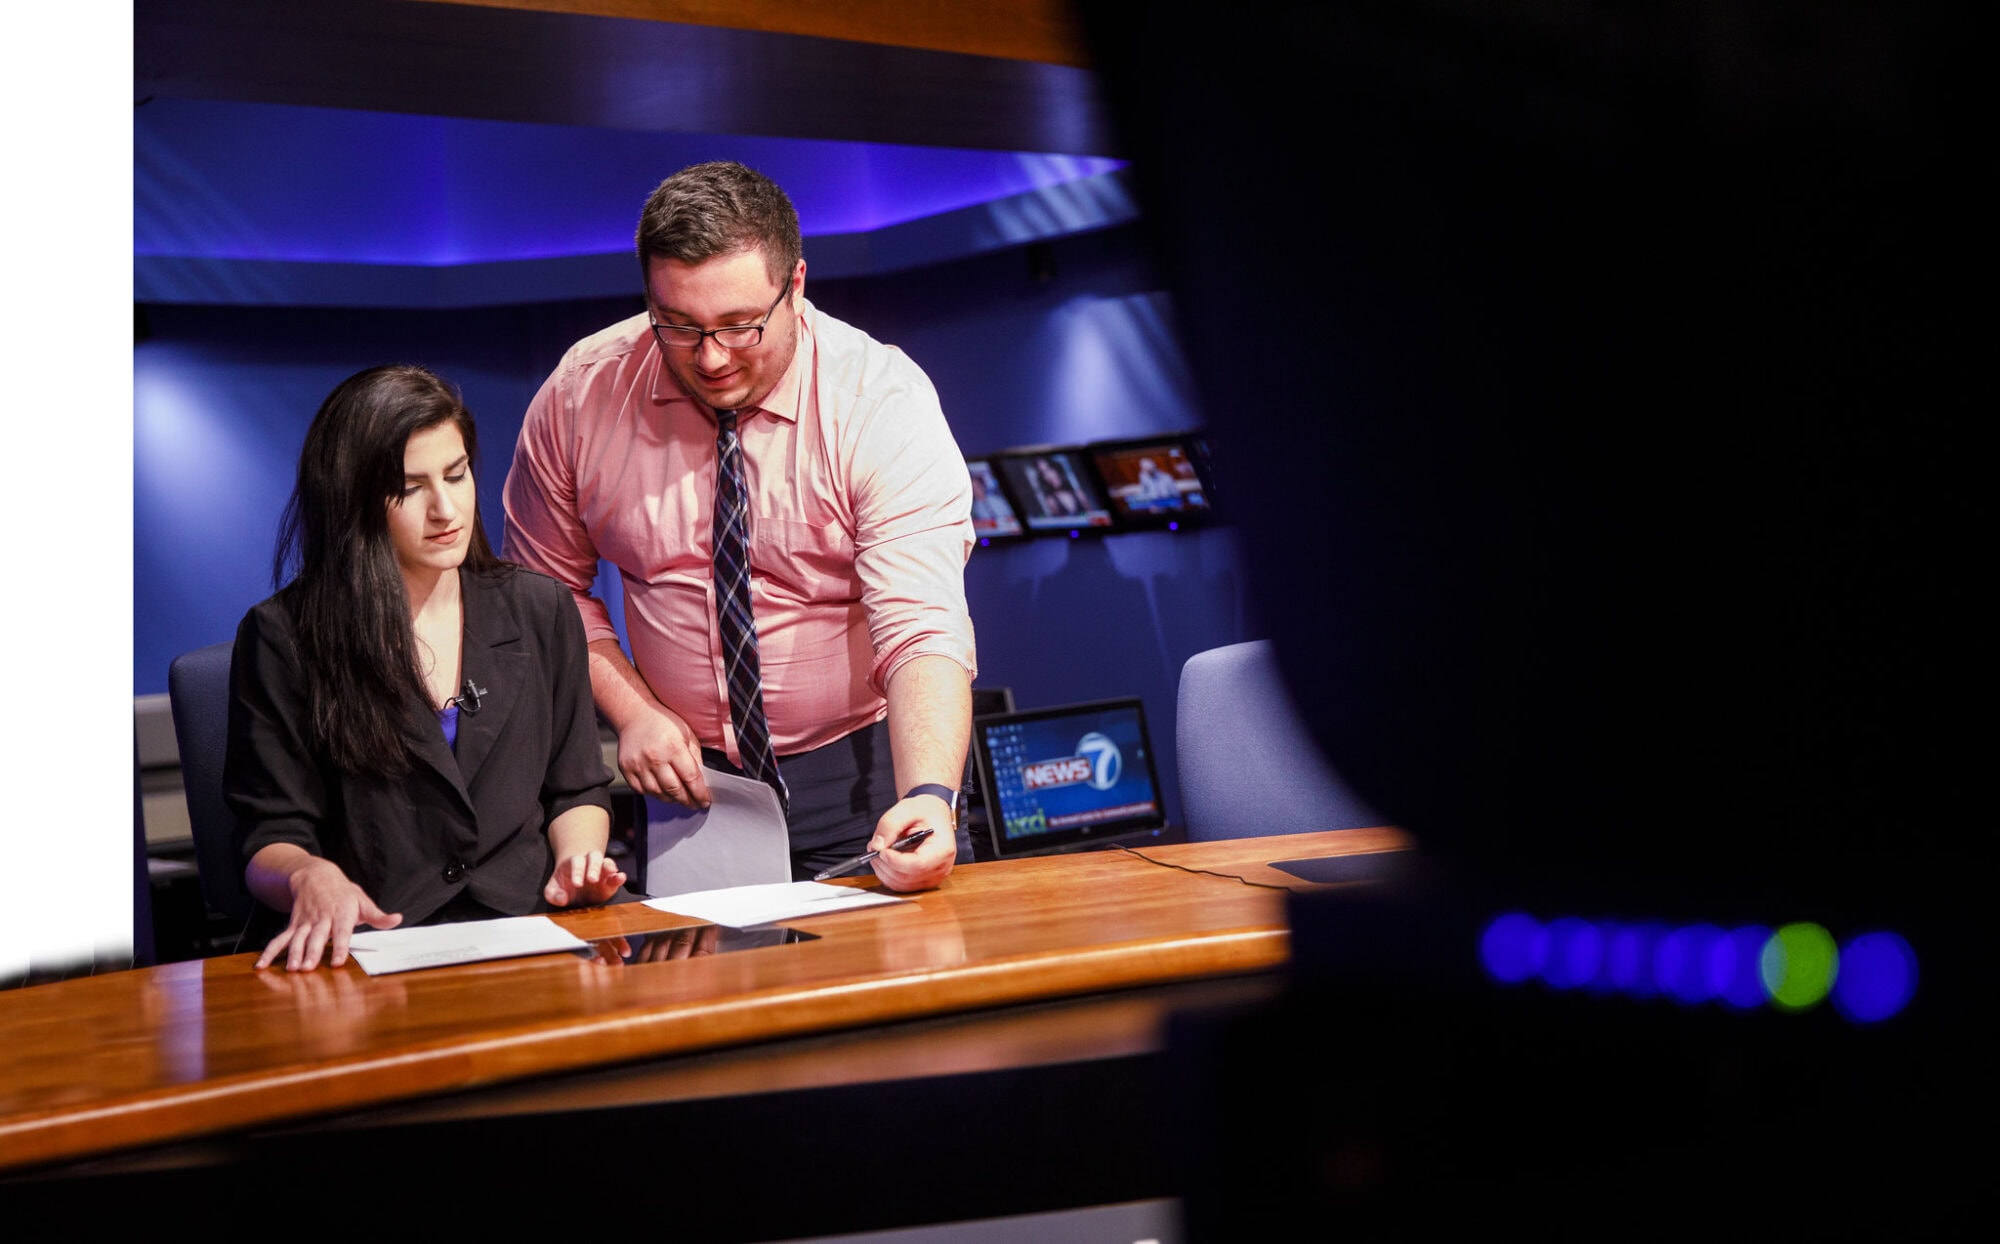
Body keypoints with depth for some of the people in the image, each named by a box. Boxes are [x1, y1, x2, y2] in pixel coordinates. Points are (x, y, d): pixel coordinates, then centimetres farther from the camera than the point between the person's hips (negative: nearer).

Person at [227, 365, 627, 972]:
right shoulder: (283, 636, 2)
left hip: (531, 925, 2)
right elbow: (271, 838, 0)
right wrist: (313, 876, -24)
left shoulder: (538, 610, 13)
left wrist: (577, 859, -3)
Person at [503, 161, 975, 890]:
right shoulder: (580, 394, -7)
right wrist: (631, 710, -8)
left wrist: (929, 800, -40)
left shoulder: (885, 403, -16)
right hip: (682, 778, 3)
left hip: (861, 778, -2)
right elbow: (550, 585, 7)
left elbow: (924, 633, -24)